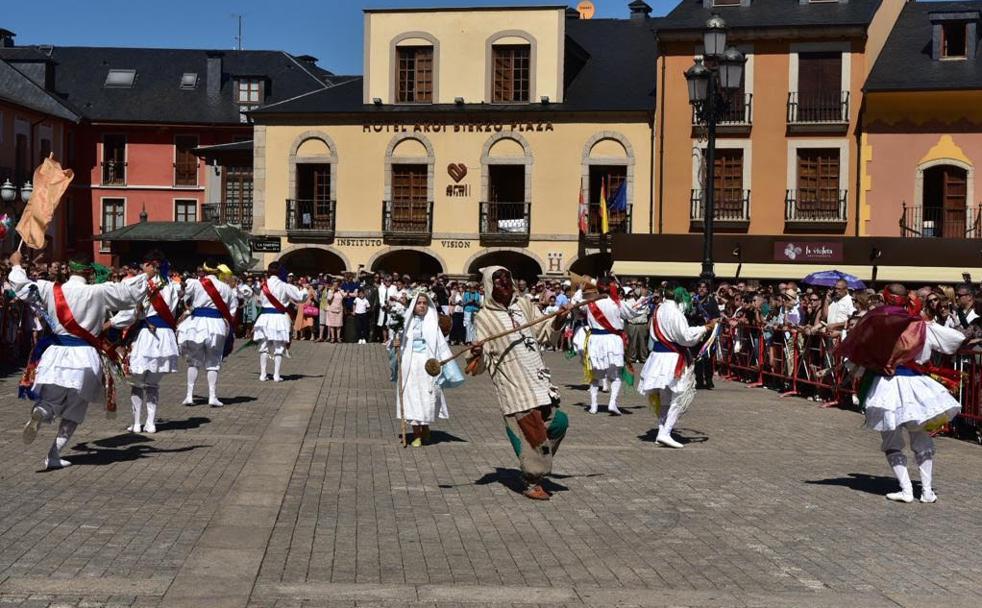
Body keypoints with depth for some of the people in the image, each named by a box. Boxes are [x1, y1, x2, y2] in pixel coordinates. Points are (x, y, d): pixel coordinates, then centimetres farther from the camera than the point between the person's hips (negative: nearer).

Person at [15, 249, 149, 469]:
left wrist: (16, 265, 30)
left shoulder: (51, 290, -1)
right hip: (84, 359, -1)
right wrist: (145, 275, 18)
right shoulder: (99, 292, -8)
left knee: (49, 401, 13)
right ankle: (54, 456, 3)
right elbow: (130, 291, 0)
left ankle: (39, 412, -24)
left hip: (56, 354, 1)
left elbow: (22, 286, 11)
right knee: (74, 411, 11)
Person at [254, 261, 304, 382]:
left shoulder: (263, 286, 1)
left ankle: (263, 374, 9)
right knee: (279, 348, 6)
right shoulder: (284, 286, -7)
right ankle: (276, 375, 3)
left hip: (265, 317, 2)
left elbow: (260, 301, 13)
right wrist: (304, 290, 19)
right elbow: (299, 297, 0)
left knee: (264, 347, 11)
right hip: (279, 317, -2)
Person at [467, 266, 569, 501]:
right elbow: (482, 363, -7)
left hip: (539, 377, 6)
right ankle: (531, 483, 13)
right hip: (512, 383, -6)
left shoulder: (523, 304, 11)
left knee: (557, 422, 7)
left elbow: (542, 332, 21)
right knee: (530, 430, -4)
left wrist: (557, 321, 2)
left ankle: (537, 469, 28)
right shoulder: (484, 317, -4)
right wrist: (477, 355, -29)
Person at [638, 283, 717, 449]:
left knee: (665, 399, 16)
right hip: (673, 359, -8)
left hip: (658, 355, 8)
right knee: (677, 399, -1)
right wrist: (705, 328, -11)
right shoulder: (675, 313, -18)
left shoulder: (658, 310, 7)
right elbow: (686, 336, -19)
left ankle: (662, 431, 17)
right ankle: (665, 433, -7)